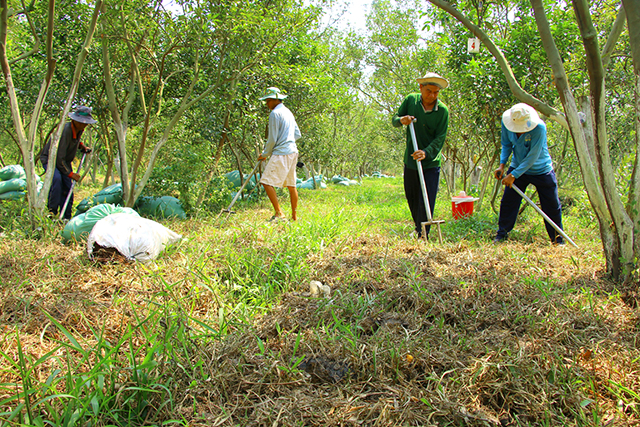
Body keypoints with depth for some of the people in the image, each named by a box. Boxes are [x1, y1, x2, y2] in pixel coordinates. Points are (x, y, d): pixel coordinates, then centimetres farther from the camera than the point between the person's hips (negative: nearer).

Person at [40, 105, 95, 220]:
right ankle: (52, 210, -28)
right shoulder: (65, 131, -30)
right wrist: (71, 174, -26)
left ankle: (66, 218, 5)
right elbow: (59, 158, -28)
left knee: (67, 189, -1)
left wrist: (82, 146, 2)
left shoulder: (79, 130, -5)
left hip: (65, 161, 8)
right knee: (57, 179, -35)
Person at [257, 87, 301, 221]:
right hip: (292, 151, 10)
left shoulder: (275, 113, -9)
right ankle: (294, 216, 15)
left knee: (267, 181, -9)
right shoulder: (288, 112, 18)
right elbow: (297, 135, 22)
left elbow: (272, 139, -10)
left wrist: (265, 154, 3)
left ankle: (279, 213, -14)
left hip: (281, 154, -9)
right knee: (291, 184, 11)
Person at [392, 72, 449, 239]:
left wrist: (426, 152, -30)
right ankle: (418, 227, 39)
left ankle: (423, 237, 1)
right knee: (412, 198, 15)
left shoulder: (442, 110, -9)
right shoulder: (411, 100, -2)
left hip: (431, 163, -3)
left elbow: (440, 138, -13)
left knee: (426, 203, -7)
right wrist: (401, 120, -18)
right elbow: (394, 120, 6)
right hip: (410, 161, 3)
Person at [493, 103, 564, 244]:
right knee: (508, 201, 1)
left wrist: (513, 175, -26)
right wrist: (502, 165, -11)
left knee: (552, 206, 2)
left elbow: (533, 156, -27)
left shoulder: (539, 127, -29)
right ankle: (501, 234, 15)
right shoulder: (506, 122, -14)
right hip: (518, 168, 3)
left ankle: (558, 239, 18)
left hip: (542, 170, -3)